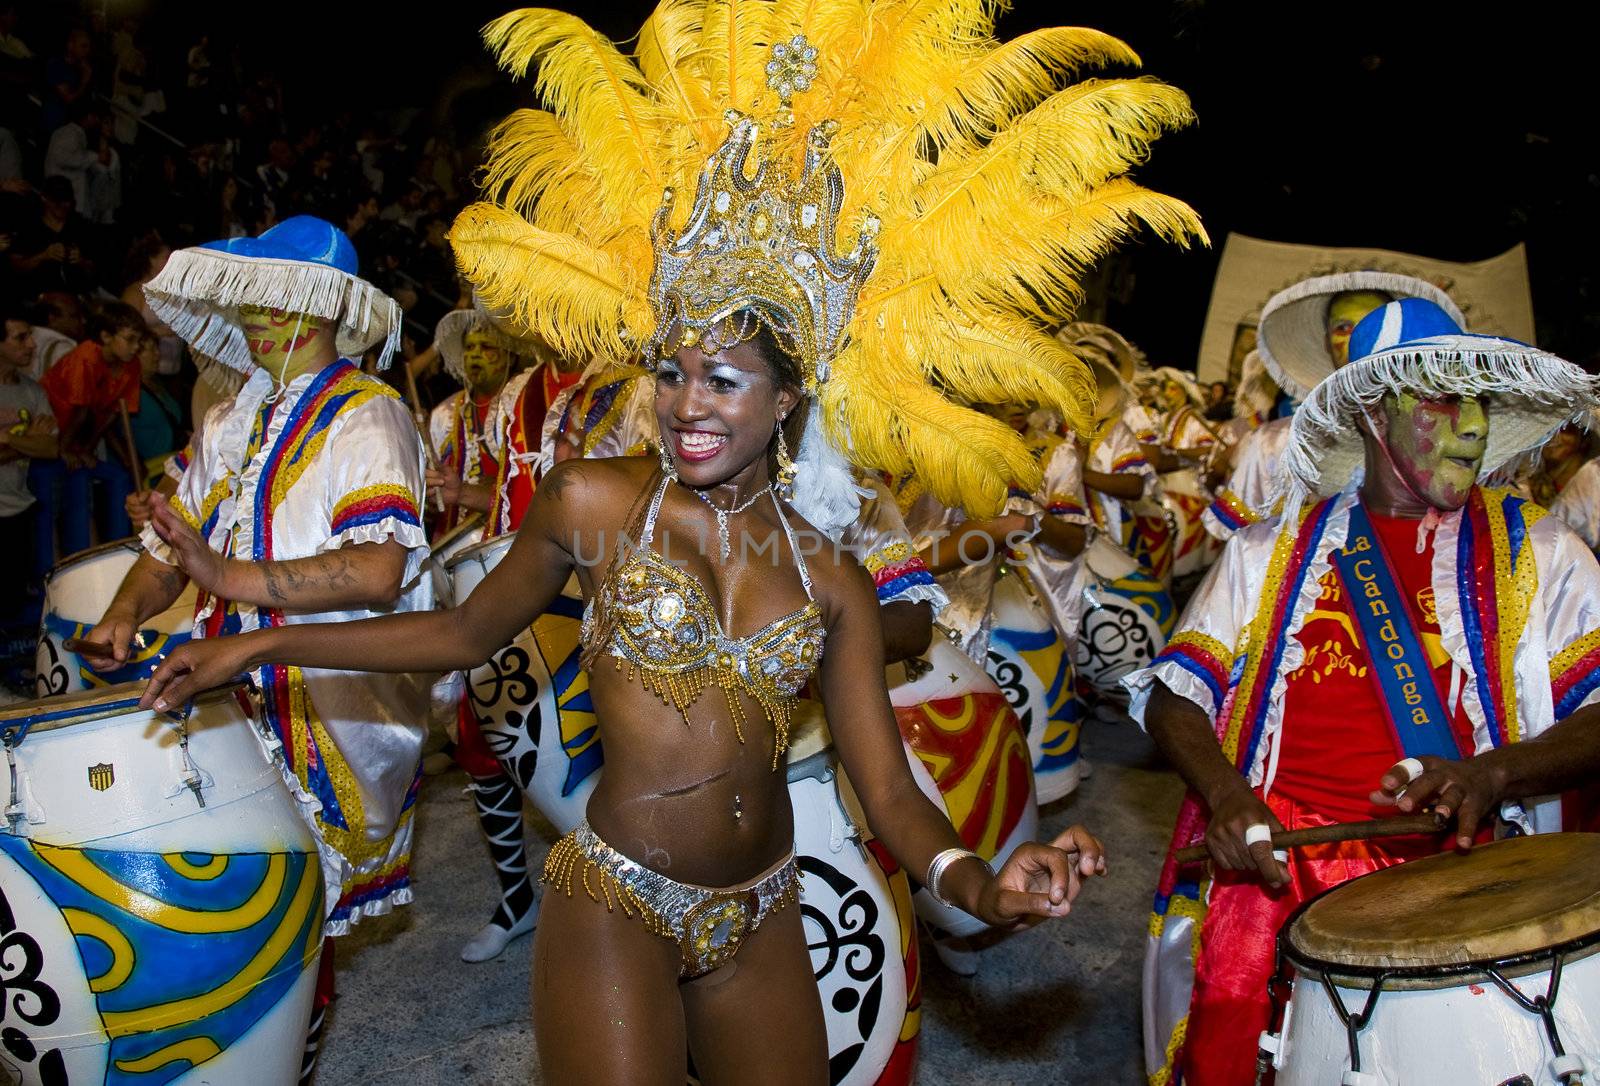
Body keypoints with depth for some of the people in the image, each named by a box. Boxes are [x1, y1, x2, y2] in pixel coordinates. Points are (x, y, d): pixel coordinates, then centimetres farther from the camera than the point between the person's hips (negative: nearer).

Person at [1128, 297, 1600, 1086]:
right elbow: (1176, 692, 8)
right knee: (1227, 1007, -21)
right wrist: (1224, 791, -12)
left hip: (1458, 855, 1)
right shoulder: (1272, 549, 14)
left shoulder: (1536, 551, 13)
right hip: (1279, 844, 0)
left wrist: (1491, 774, -16)